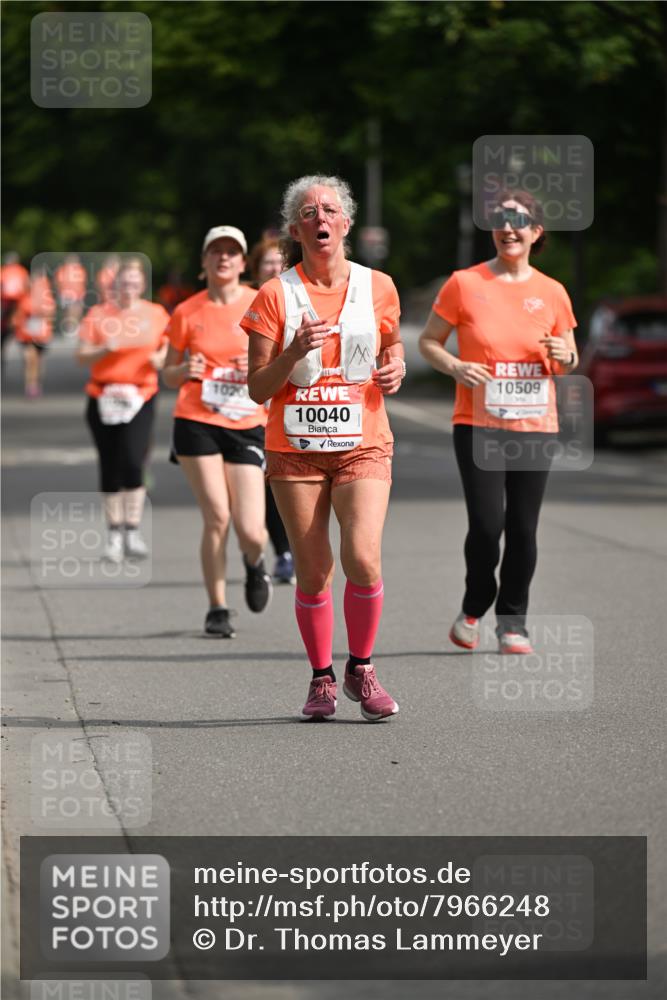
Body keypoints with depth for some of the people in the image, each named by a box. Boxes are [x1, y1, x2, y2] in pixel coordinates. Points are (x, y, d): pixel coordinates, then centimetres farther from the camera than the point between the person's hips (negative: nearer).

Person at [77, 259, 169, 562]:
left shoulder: (156, 315, 8)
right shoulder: (98, 314, 5)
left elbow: (169, 350, 14)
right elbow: (81, 356, 2)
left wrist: (160, 360, -8)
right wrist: (104, 349, -17)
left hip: (141, 398, -1)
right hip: (103, 398, 1)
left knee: (133, 463, -17)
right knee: (110, 468, 4)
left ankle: (133, 532, -10)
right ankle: (114, 534, 14)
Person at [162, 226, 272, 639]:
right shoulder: (187, 313, 4)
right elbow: (169, 375, 11)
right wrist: (185, 370, -11)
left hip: (247, 426, 0)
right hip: (197, 423, 0)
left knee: (250, 531, -8)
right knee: (217, 517, -8)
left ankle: (255, 564, 29)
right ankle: (217, 609, 6)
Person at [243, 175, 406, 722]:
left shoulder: (377, 287, 4)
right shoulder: (275, 296, -1)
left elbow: (393, 345, 23)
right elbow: (258, 388, -1)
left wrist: (395, 368, 0)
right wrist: (294, 354, -19)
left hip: (363, 445, 0)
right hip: (295, 447, 0)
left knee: (363, 559, -16)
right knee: (313, 572, 0)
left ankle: (362, 669, 4)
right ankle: (322, 679, 17)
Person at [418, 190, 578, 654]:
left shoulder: (552, 293, 5)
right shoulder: (465, 284, -2)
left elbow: (568, 363, 16)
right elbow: (429, 341, 6)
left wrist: (565, 356, -8)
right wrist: (454, 367, -13)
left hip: (535, 427, 2)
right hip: (478, 424, -2)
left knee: (523, 529, 2)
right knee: (486, 524, -11)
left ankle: (513, 621, 18)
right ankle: (474, 608, 15)